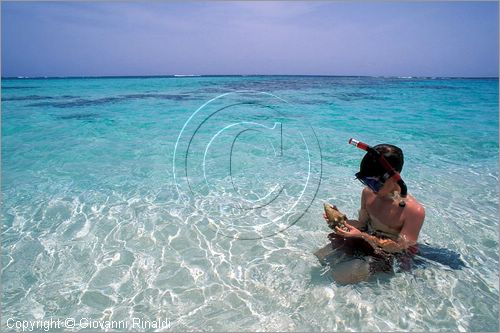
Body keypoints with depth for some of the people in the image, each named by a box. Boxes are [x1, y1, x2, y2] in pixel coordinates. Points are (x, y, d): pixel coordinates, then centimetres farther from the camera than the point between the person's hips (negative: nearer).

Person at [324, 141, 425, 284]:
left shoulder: (414, 210, -27)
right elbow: (362, 223, 2)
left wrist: (362, 235, -32)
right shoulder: (368, 193, -10)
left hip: (390, 255, -5)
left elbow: (399, 247, -21)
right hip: (367, 241, 5)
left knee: (340, 274, -20)